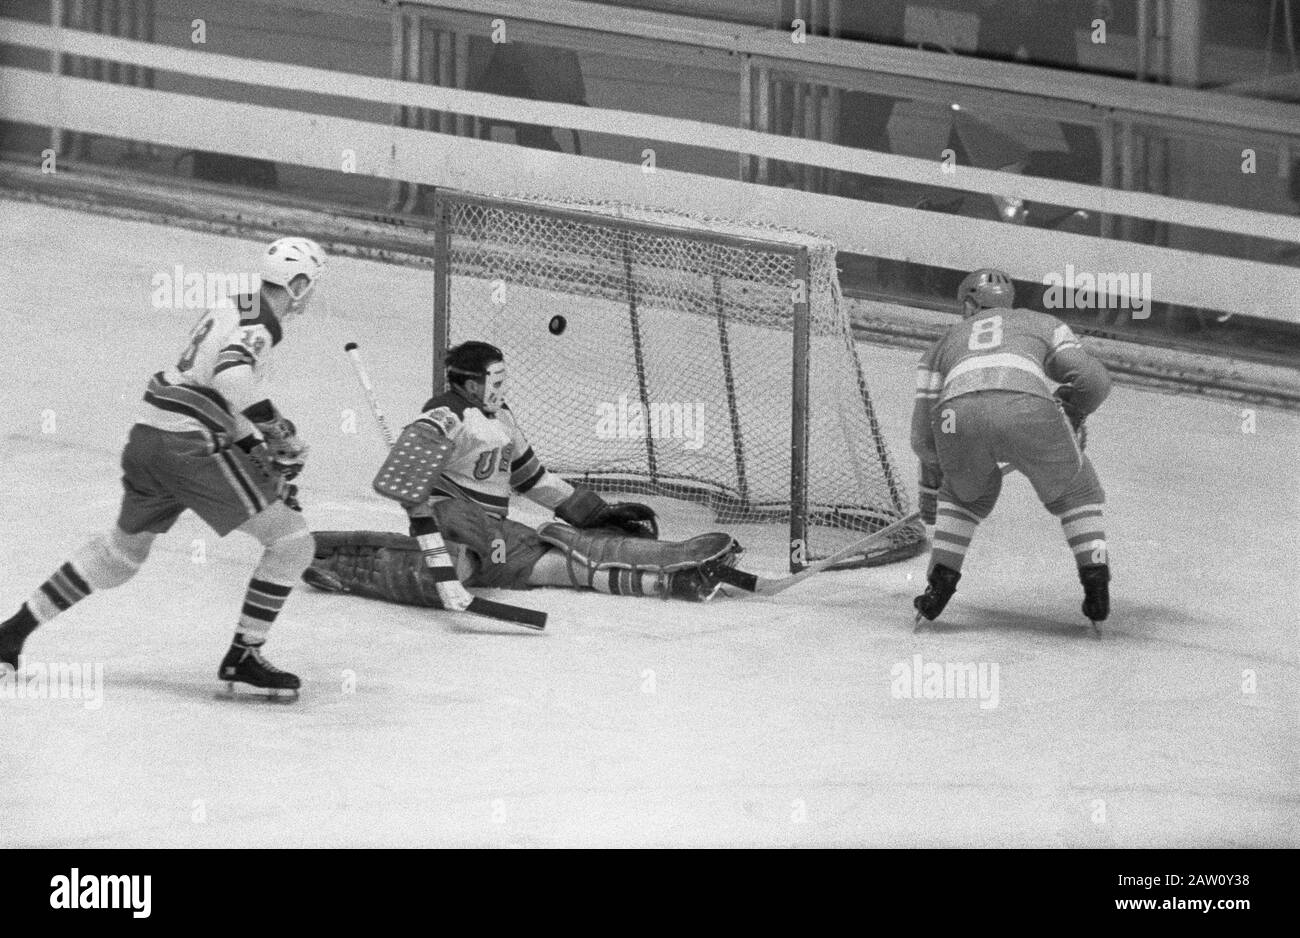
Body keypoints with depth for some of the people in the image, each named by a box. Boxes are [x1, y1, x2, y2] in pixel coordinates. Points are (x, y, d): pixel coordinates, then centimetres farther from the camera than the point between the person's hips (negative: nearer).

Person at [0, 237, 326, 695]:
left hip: (148, 436, 9)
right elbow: (233, 376, -30)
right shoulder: (259, 323, -10)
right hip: (191, 448, -9)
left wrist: (257, 447, 22)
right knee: (291, 541, -3)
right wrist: (277, 430, -25)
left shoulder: (231, 312, 19)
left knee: (122, 547, 29)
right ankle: (243, 657, -2)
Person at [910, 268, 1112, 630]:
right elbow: (1093, 380, 21)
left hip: (959, 413, 2)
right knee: (1074, 492, 26)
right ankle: (1096, 587, 13)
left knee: (968, 492, 34)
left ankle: (939, 584, 22)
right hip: (1030, 410, -1)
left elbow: (924, 437, 40)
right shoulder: (1042, 324, 36)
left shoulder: (944, 343, 40)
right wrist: (1071, 416, 40)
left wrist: (930, 491, 55)